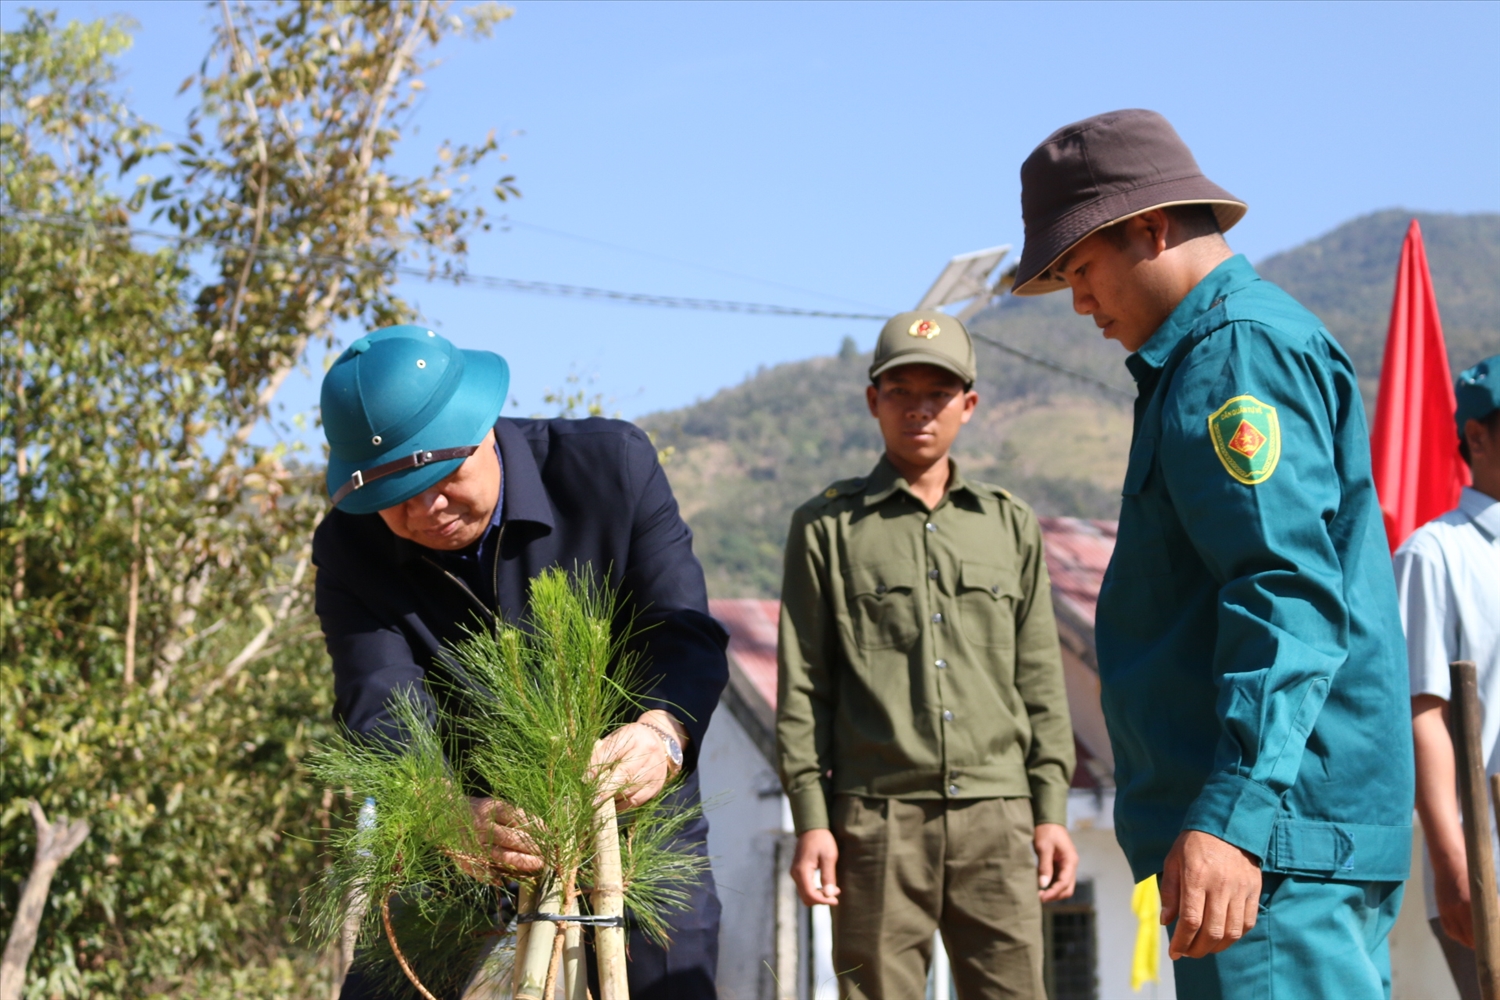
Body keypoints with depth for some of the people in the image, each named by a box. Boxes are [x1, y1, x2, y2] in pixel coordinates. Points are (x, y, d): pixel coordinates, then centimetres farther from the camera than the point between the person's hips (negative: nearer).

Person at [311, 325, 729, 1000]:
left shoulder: (612, 466, -16)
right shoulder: (350, 551, -14)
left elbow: (688, 634, -22)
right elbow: (382, 709, -27)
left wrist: (662, 733, -45)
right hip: (457, 839, 1)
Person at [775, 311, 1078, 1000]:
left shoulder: (1011, 526, 16)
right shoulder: (827, 527, 9)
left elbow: (1040, 681, 15)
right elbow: (801, 687, 5)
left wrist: (1051, 810, 7)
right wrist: (810, 819, -3)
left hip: (995, 814, 2)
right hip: (877, 814, -2)